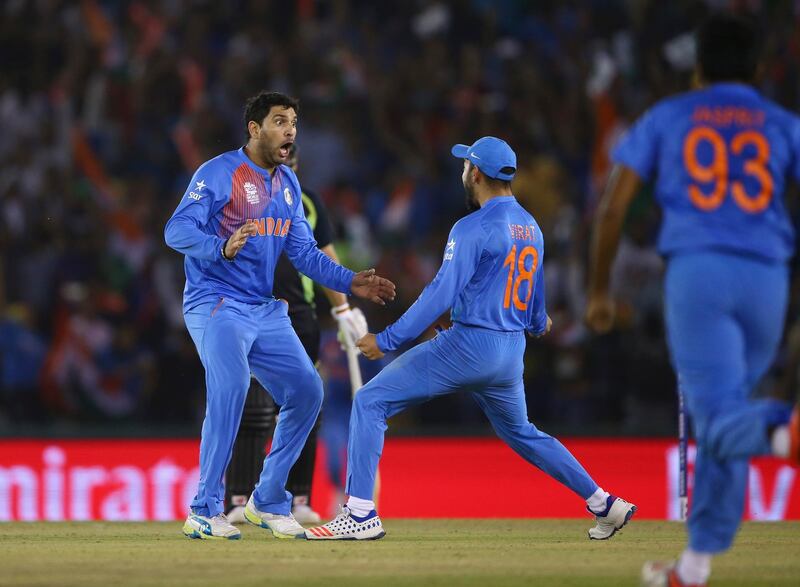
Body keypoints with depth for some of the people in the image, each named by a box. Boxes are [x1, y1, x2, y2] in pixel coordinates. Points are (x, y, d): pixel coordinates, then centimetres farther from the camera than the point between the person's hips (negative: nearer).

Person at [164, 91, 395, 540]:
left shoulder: (288, 183, 14)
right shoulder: (218, 173, -10)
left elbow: (303, 251, 16)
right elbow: (177, 230, -20)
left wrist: (349, 282, 3)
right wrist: (222, 247, -38)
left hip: (266, 311, 8)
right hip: (217, 306, -8)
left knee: (307, 392, 2)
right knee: (230, 389, -27)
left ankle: (269, 502, 17)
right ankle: (205, 513, -23)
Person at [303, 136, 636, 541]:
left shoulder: (474, 228, -14)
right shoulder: (531, 229, 11)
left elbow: (441, 294, -20)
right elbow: (535, 294, 24)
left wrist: (386, 340, -18)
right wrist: (538, 321, 47)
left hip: (468, 345, -8)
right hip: (511, 351, 8)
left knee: (370, 402, -4)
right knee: (521, 433, 28)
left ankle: (361, 515, -11)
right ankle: (604, 504, 27)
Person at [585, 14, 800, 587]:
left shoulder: (666, 118, 15)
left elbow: (613, 206, 8)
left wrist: (599, 291, 17)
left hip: (695, 270, -2)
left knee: (720, 419, -11)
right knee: (722, 416, 18)